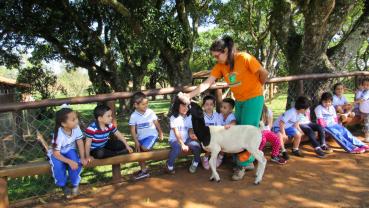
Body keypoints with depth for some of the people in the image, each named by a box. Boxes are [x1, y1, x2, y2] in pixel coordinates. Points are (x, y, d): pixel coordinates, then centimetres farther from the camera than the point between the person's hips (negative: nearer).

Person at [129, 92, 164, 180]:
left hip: (152, 135, -3)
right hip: (141, 137, 3)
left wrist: (160, 133, 12)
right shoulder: (133, 116, -7)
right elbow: (133, 130, -5)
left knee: (145, 148, -28)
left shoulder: (150, 112, -7)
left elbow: (156, 123, 6)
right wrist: (136, 142, -12)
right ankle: (144, 171, 18)